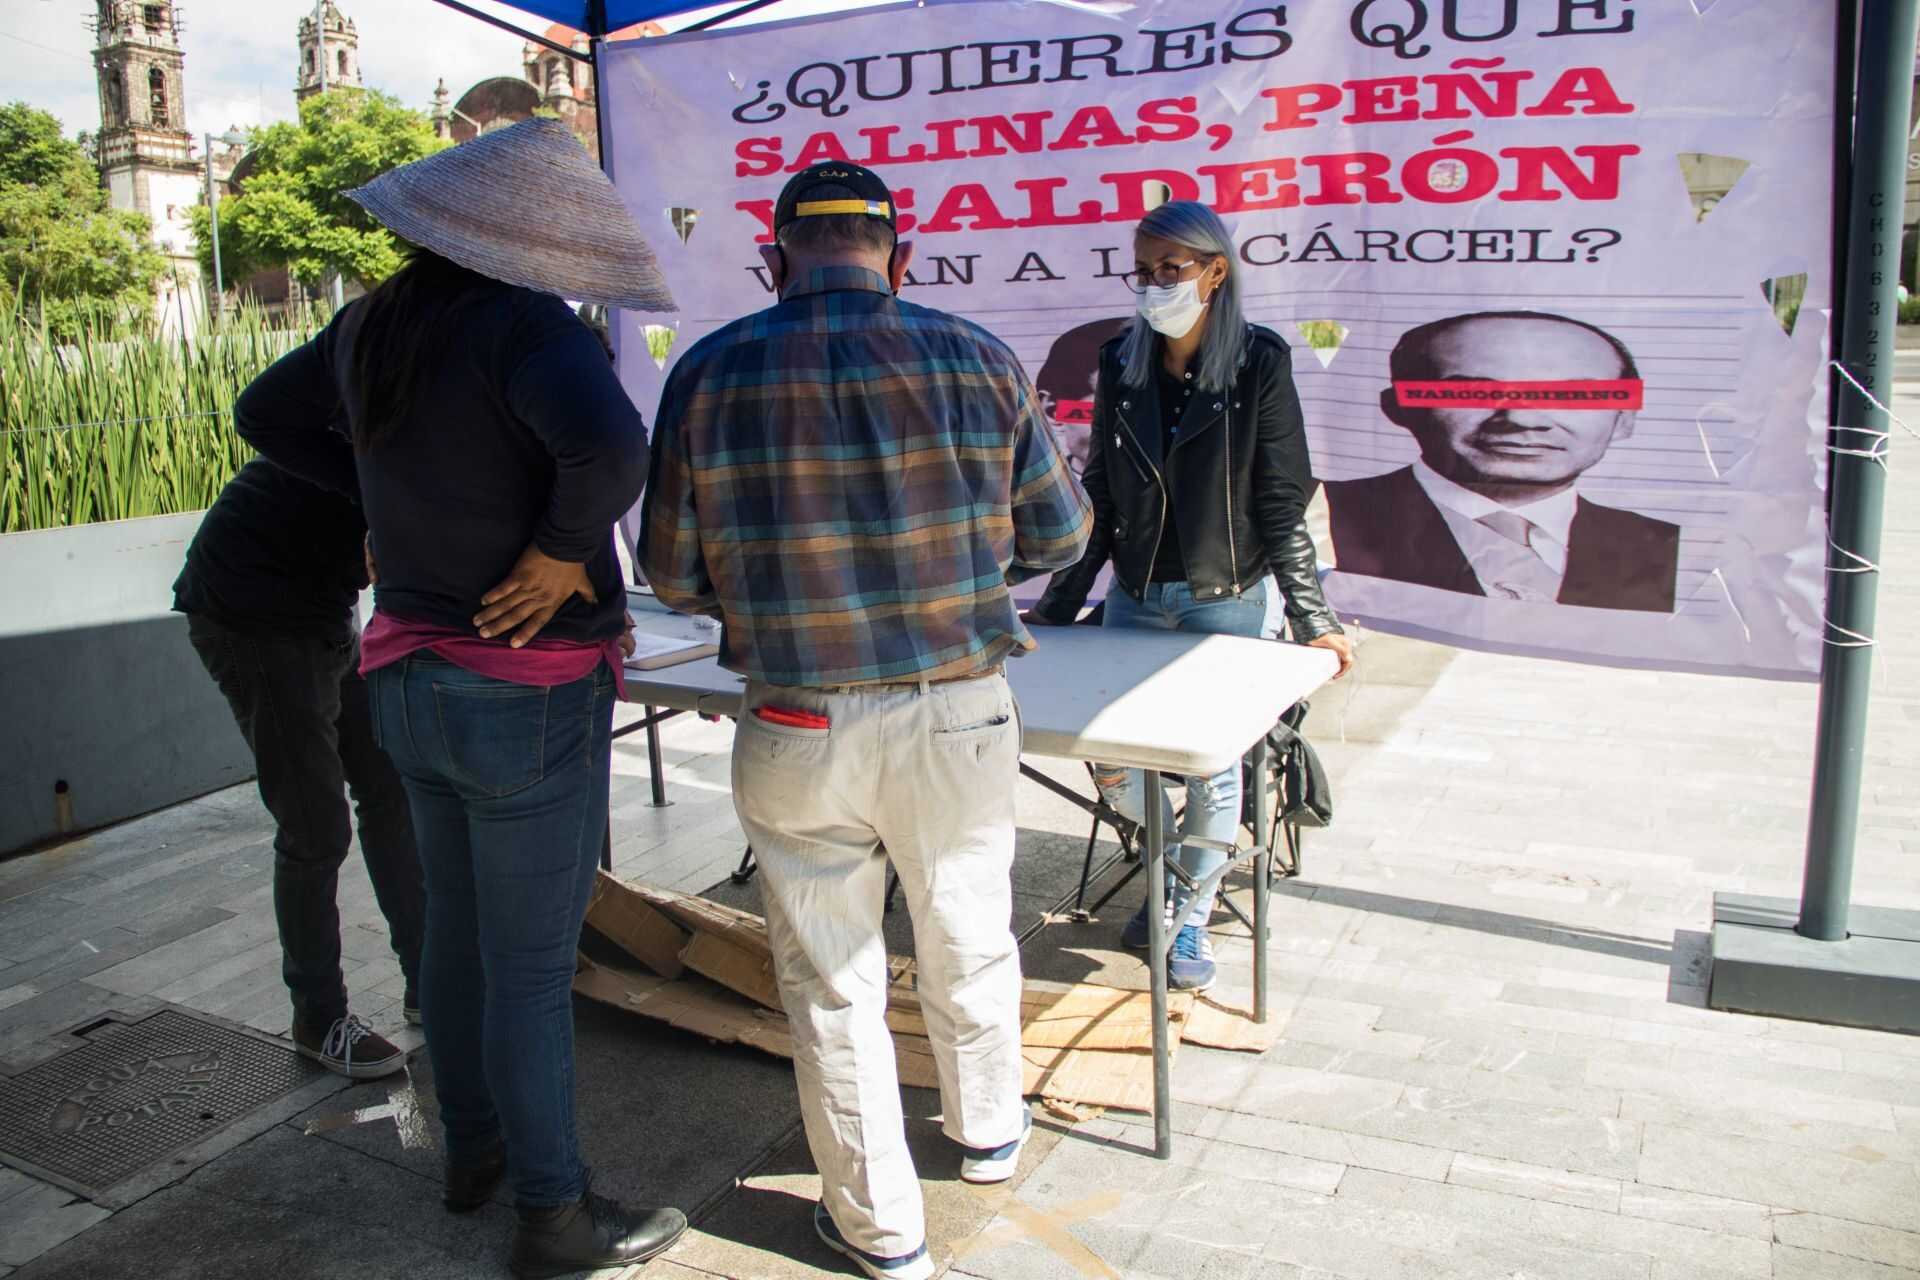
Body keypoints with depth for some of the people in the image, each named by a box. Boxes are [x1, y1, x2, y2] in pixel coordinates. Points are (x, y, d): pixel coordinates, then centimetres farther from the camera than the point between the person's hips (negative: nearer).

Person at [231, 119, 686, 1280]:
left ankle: (473, 1144, 41)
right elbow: (607, 442, -40)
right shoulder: (521, 324, -21)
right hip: (529, 694, -8)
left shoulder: (371, 324, 4)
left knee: (458, 925, 22)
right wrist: (565, 548, -22)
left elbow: (267, 414, 20)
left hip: (411, 680, 8)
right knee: (532, 965, 5)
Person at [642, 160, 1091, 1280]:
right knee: (970, 940, 24)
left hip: (798, 731, -1)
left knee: (833, 980, 15)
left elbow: (676, 575, 0)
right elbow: (1059, 531, 3)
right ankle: (989, 1133, 48)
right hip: (958, 715, 1)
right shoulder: (977, 358, -6)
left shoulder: (709, 372, -6)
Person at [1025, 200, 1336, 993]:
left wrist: (1312, 611, -8)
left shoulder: (1258, 364, -8)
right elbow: (1099, 496, 8)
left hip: (1226, 599, -3)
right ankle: (1169, 862, 33)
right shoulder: (1120, 366, 3)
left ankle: (1192, 917, 25)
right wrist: (1061, 600, 9)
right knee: (1109, 757, 3)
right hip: (1135, 597, 4)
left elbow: (1284, 499, -7)